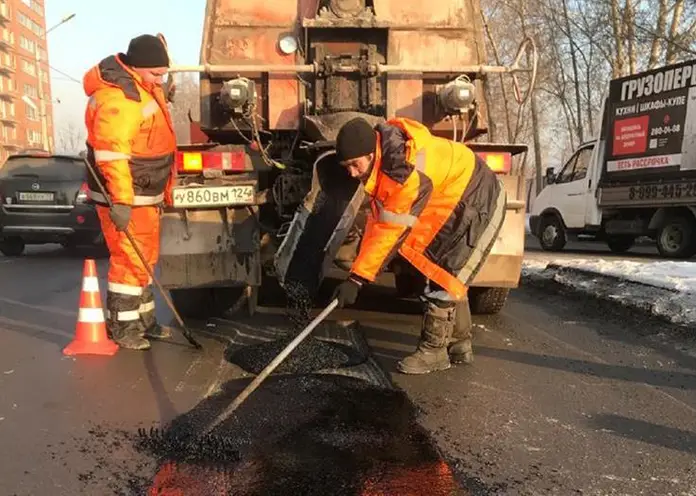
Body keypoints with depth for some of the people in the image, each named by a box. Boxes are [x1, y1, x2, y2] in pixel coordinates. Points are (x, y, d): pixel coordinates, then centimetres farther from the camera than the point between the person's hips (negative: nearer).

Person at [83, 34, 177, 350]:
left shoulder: (143, 84, 11)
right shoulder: (117, 97, -23)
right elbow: (111, 153, -30)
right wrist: (120, 200, -34)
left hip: (146, 193, 10)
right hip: (124, 196, -10)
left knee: (146, 257, 16)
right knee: (130, 259, -5)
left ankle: (143, 320, 28)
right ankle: (121, 327, 8)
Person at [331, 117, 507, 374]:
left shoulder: (405, 171, -37)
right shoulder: (382, 159, -8)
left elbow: (390, 231, -34)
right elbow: (379, 218, -2)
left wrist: (356, 278, -30)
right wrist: (362, 267, -6)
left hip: (480, 203, -10)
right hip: (455, 204, 10)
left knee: (445, 277, -10)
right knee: (448, 275, 14)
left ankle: (433, 351, 2)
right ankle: (459, 346, 26)